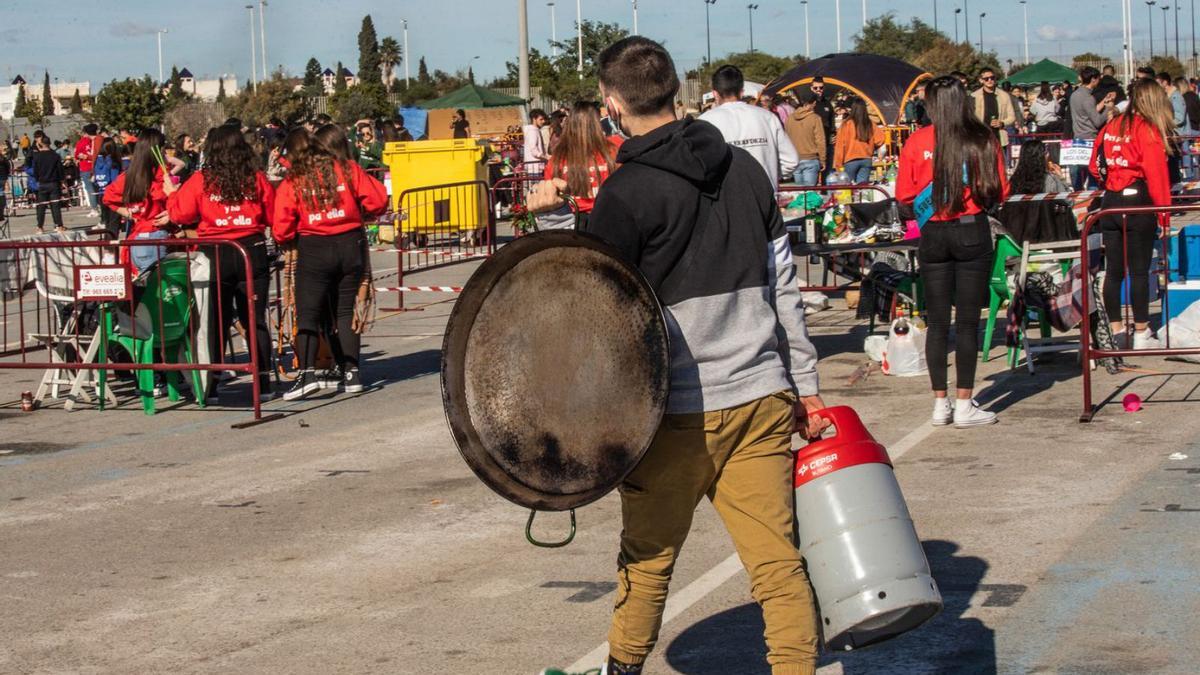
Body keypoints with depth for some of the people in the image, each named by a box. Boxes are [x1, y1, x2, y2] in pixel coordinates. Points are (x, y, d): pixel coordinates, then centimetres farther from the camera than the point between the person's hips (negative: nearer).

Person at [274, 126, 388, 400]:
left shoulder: (291, 184, -4)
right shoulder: (348, 170, 2)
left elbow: (281, 231, -9)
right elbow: (378, 200, -2)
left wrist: (292, 242, 12)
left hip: (313, 251, -3)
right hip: (351, 245, 3)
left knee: (308, 313, -1)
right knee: (346, 312, 12)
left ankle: (307, 373, -15)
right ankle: (351, 374, 9)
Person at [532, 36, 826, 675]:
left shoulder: (624, 194, -10)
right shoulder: (744, 168, 7)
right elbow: (783, 286, 11)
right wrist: (805, 385, 16)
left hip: (677, 412, -4)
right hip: (762, 398, 4)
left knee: (647, 557, 15)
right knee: (778, 561, 3)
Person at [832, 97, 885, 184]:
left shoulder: (847, 124, -5)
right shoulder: (871, 125, 3)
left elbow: (840, 145, -7)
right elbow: (880, 139, -3)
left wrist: (838, 164, -4)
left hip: (851, 160, -3)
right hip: (866, 160, 3)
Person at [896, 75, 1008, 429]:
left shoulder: (916, 142, -5)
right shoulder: (983, 139, -6)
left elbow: (904, 193, -2)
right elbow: (999, 191, -2)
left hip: (933, 235, 1)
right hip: (973, 231, -1)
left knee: (937, 321, 8)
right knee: (968, 320, 2)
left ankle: (940, 403, 12)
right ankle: (964, 406, 3)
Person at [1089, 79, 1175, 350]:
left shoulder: (1111, 127, 8)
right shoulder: (1147, 131, -10)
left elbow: (1095, 165, 14)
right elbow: (1156, 174, -13)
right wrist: (1163, 210, -9)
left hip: (1110, 203, 6)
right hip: (1138, 204, -6)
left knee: (1113, 270, 9)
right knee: (1140, 271, -1)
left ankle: (1116, 331, 15)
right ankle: (1141, 334, 3)